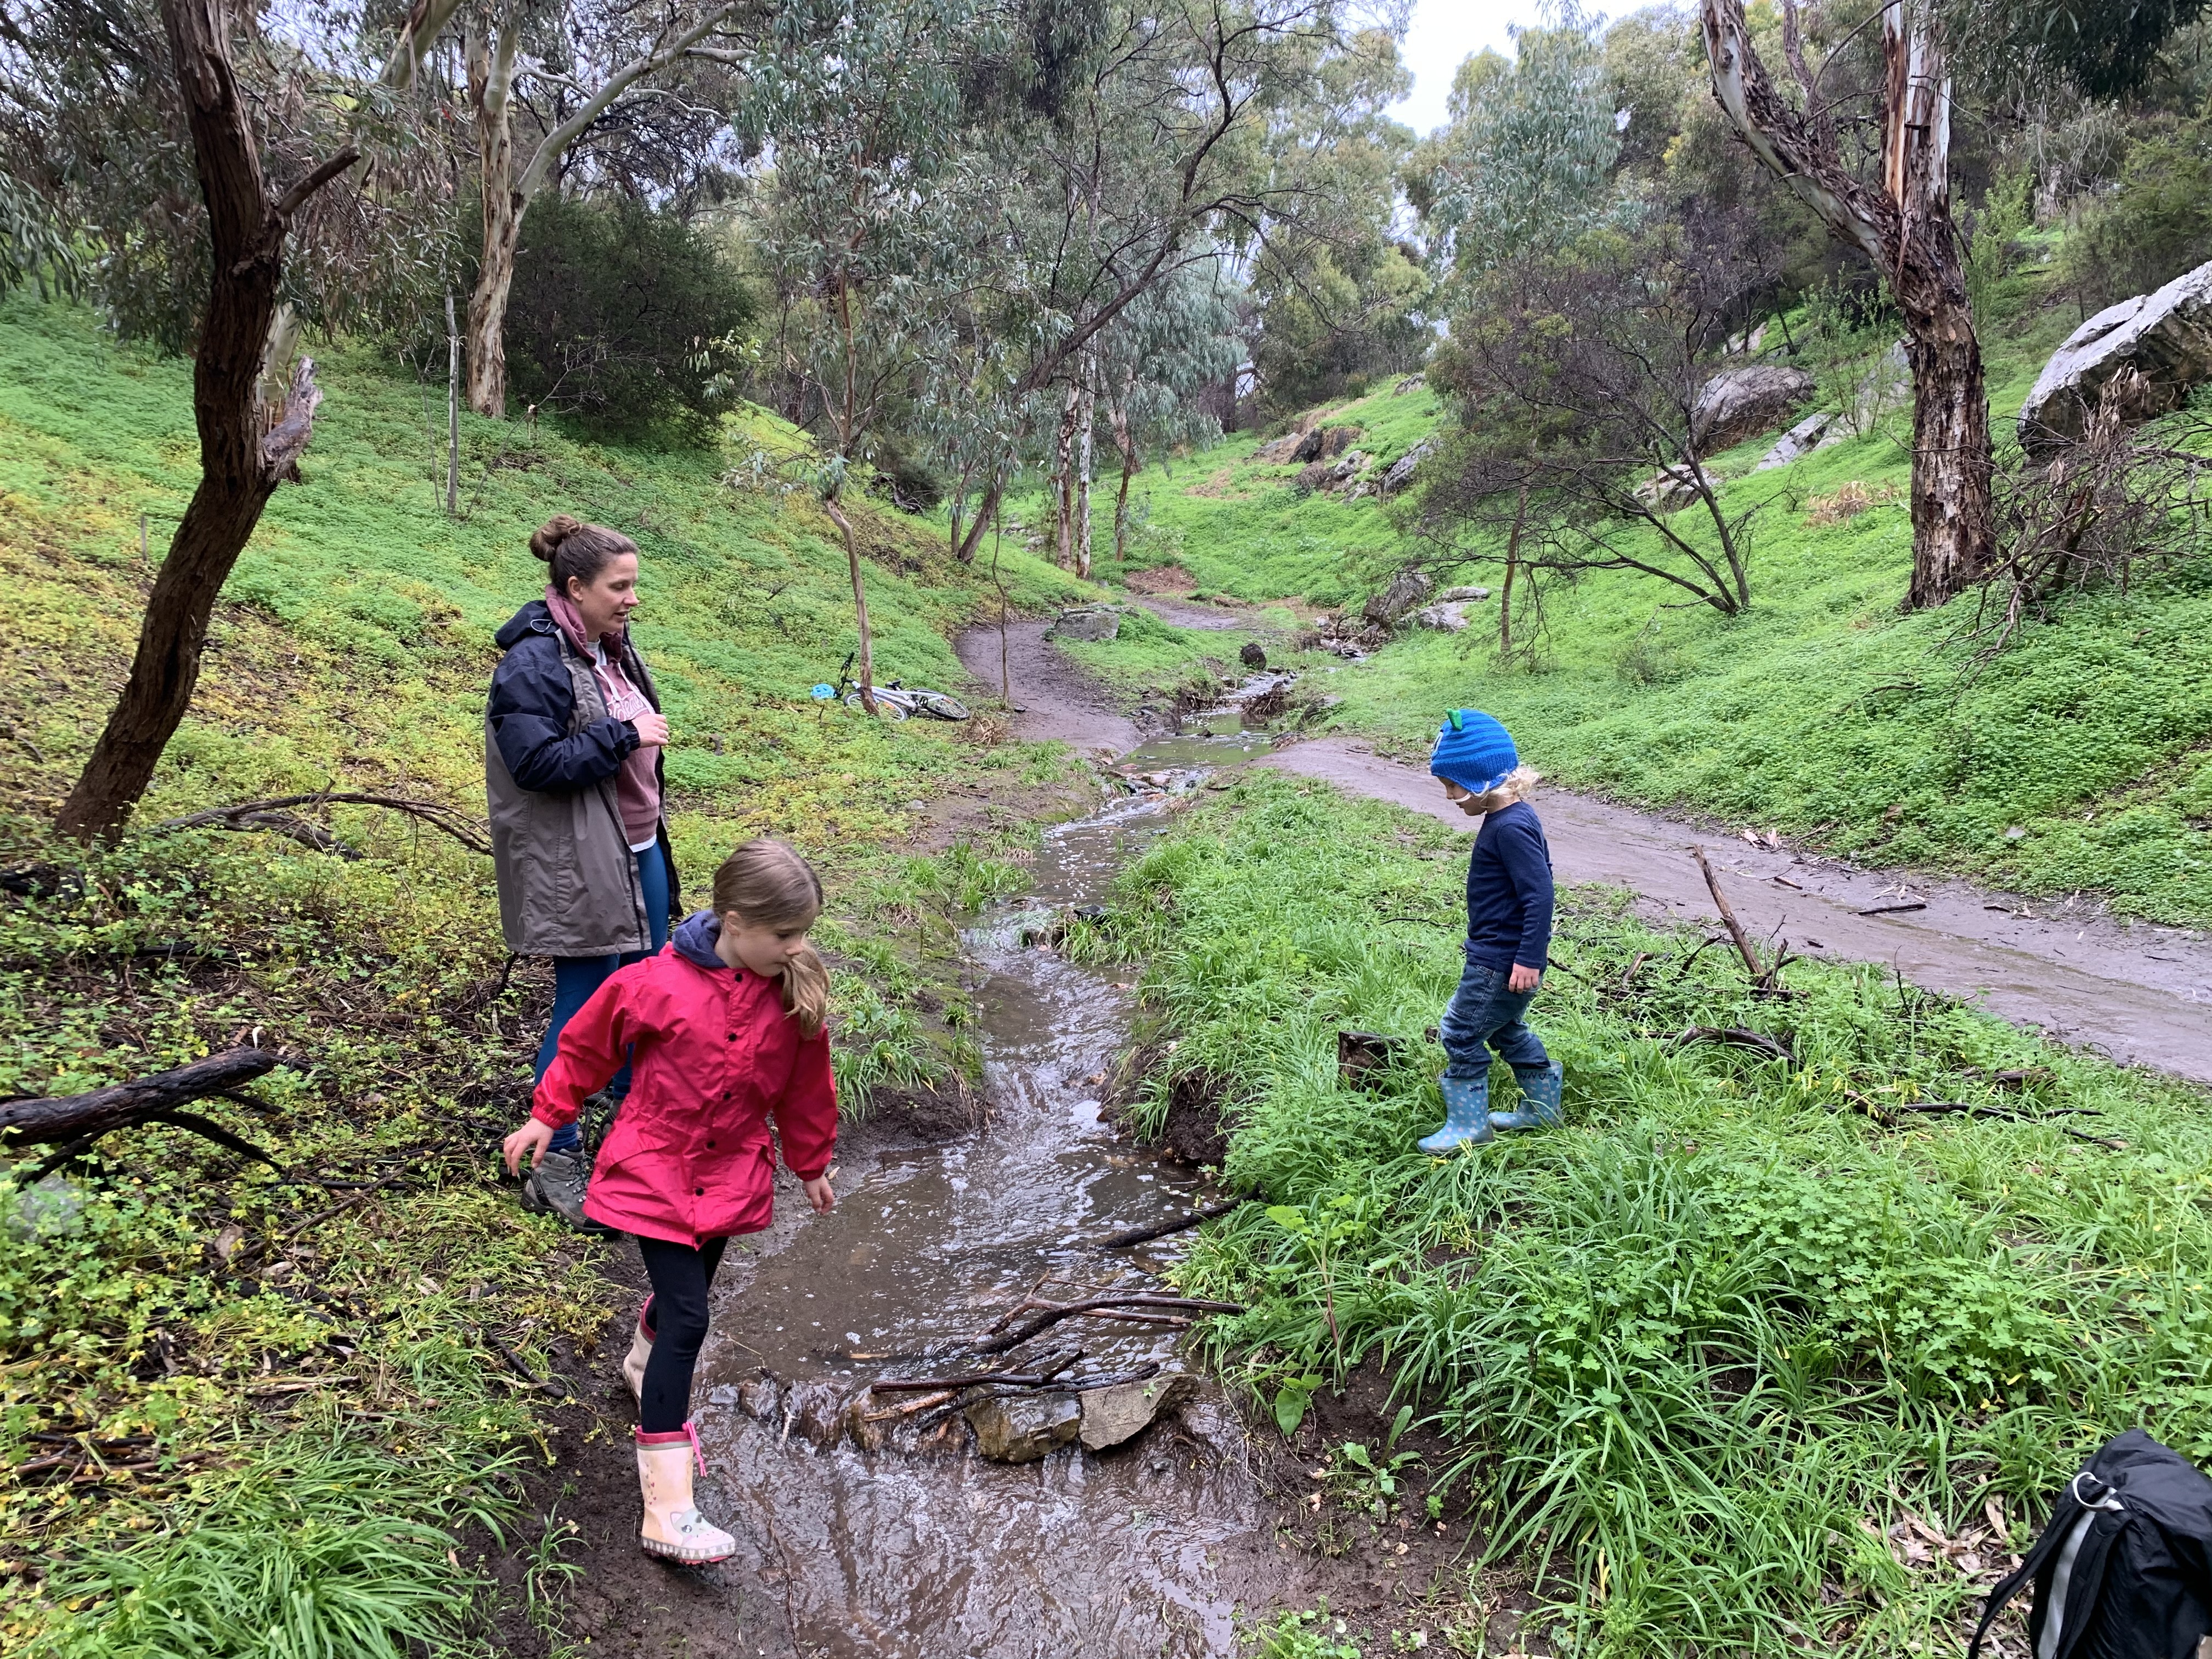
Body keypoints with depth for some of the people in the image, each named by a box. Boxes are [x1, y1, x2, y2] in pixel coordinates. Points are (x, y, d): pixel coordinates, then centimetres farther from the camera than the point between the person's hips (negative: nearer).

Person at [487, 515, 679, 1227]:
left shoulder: (612, 646, 9)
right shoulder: (534, 663, -18)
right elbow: (536, 763, -25)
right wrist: (623, 736, -22)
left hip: (638, 847, 9)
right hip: (578, 866, -9)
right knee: (583, 1006, -2)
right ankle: (555, 1166, 11)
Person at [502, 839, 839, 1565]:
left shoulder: (797, 995, -10)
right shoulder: (655, 984, -20)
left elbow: (806, 1089, 5)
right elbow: (587, 1045, -2)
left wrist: (811, 1165, 15)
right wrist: (547, 1117, 7)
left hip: (732, 1172, 4)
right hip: (655, 1167, -4)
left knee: (684, 1293, 20)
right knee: (688, 1319, -10)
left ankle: (647, 1365, 57)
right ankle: (667, 1510, -6)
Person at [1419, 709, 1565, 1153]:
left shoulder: (1509, 828, -25)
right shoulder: (1513, 817, 6)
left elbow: (1540, 894, -28)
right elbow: (1537, 879, 17)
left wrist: (1529, 959, -26)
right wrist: (1528, 950, 25)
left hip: (1500, 961, -11)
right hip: (1495, 952, 11)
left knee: (1461, 1032, 0)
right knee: (1503, 1029, 23)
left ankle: (1468, 1124, 12)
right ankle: (1542, 1107, 36)